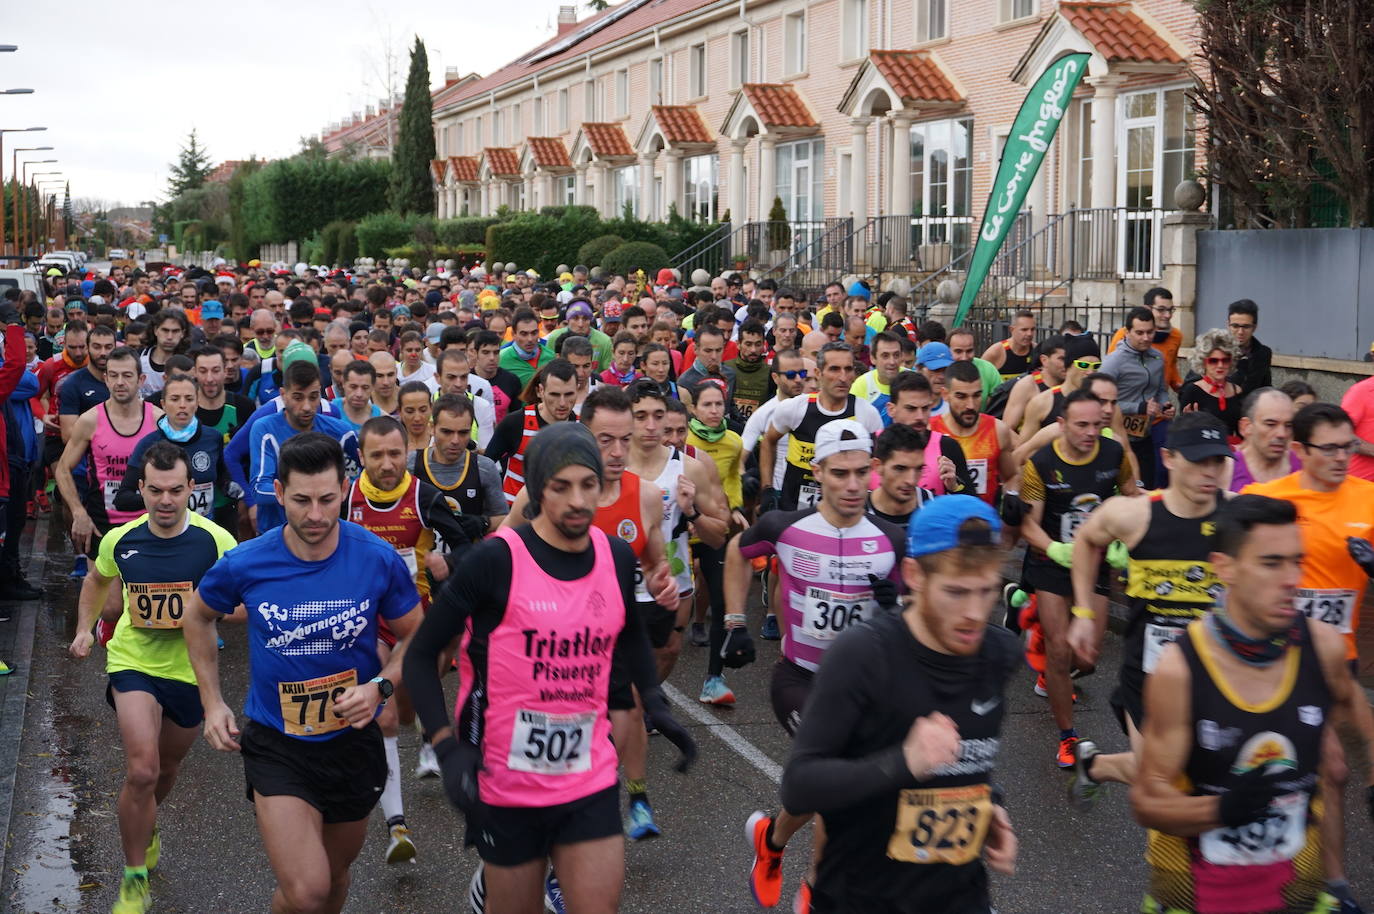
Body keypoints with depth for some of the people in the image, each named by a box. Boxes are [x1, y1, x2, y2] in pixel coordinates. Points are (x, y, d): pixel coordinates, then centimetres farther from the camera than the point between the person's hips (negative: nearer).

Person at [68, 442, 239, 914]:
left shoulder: (215, 541, -18)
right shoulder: (120, 540, -9)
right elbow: (97, 580, 15)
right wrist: (85, 627, 5)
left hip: (190, 669, 1)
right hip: (133, 662, -1)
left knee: (167, 768, 22)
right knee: (142, 770, -18)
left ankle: (146, 828, 56)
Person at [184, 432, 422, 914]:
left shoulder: (379, 559, -15)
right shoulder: (244, 564, -15)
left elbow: (414, 637, 0)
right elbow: (198, 618, 7)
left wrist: (379, 687, -18)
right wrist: (212, 702, 3)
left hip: (354, 742, 2)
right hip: (275, 744, -2)